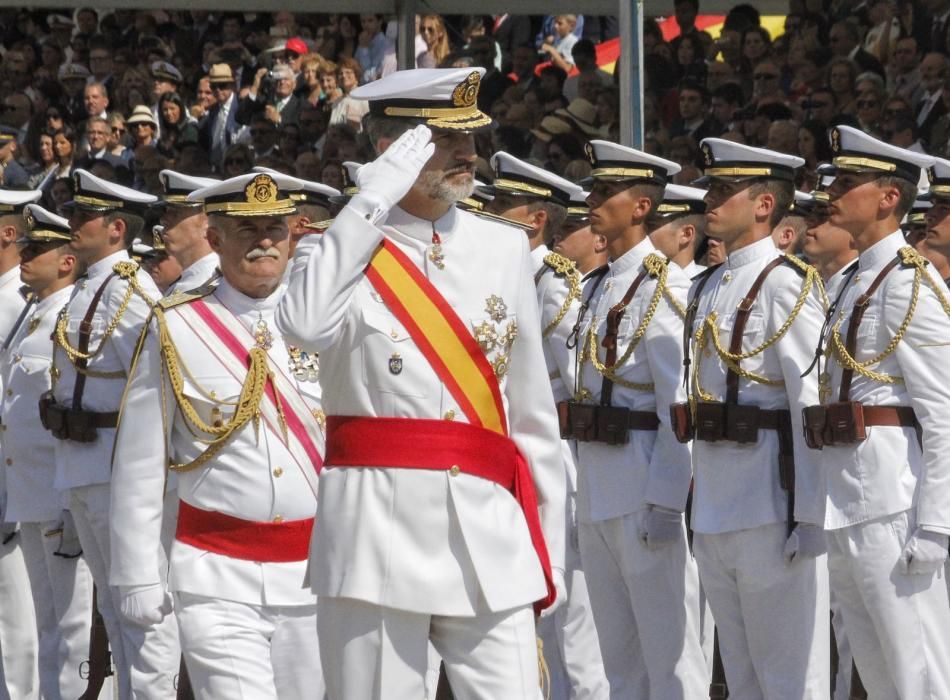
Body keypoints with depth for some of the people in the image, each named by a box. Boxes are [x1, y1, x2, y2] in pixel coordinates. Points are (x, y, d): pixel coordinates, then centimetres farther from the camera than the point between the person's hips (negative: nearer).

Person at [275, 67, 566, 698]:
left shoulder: (504, 251, 11)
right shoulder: (344, 252, 1)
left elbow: (532, 413, 14)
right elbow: (305, 326, -24)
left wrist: (548, 552, 13)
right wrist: (375, 202, -18)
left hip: (489, 536, 3)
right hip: (378, 528, -3)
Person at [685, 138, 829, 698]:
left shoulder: (786, 284, -11)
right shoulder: (707, 289, 15)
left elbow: (814, 401, -16)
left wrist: (811, 515, -19)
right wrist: (697, 507, 17)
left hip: (770, 506, -8)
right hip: (715, 514, 8)